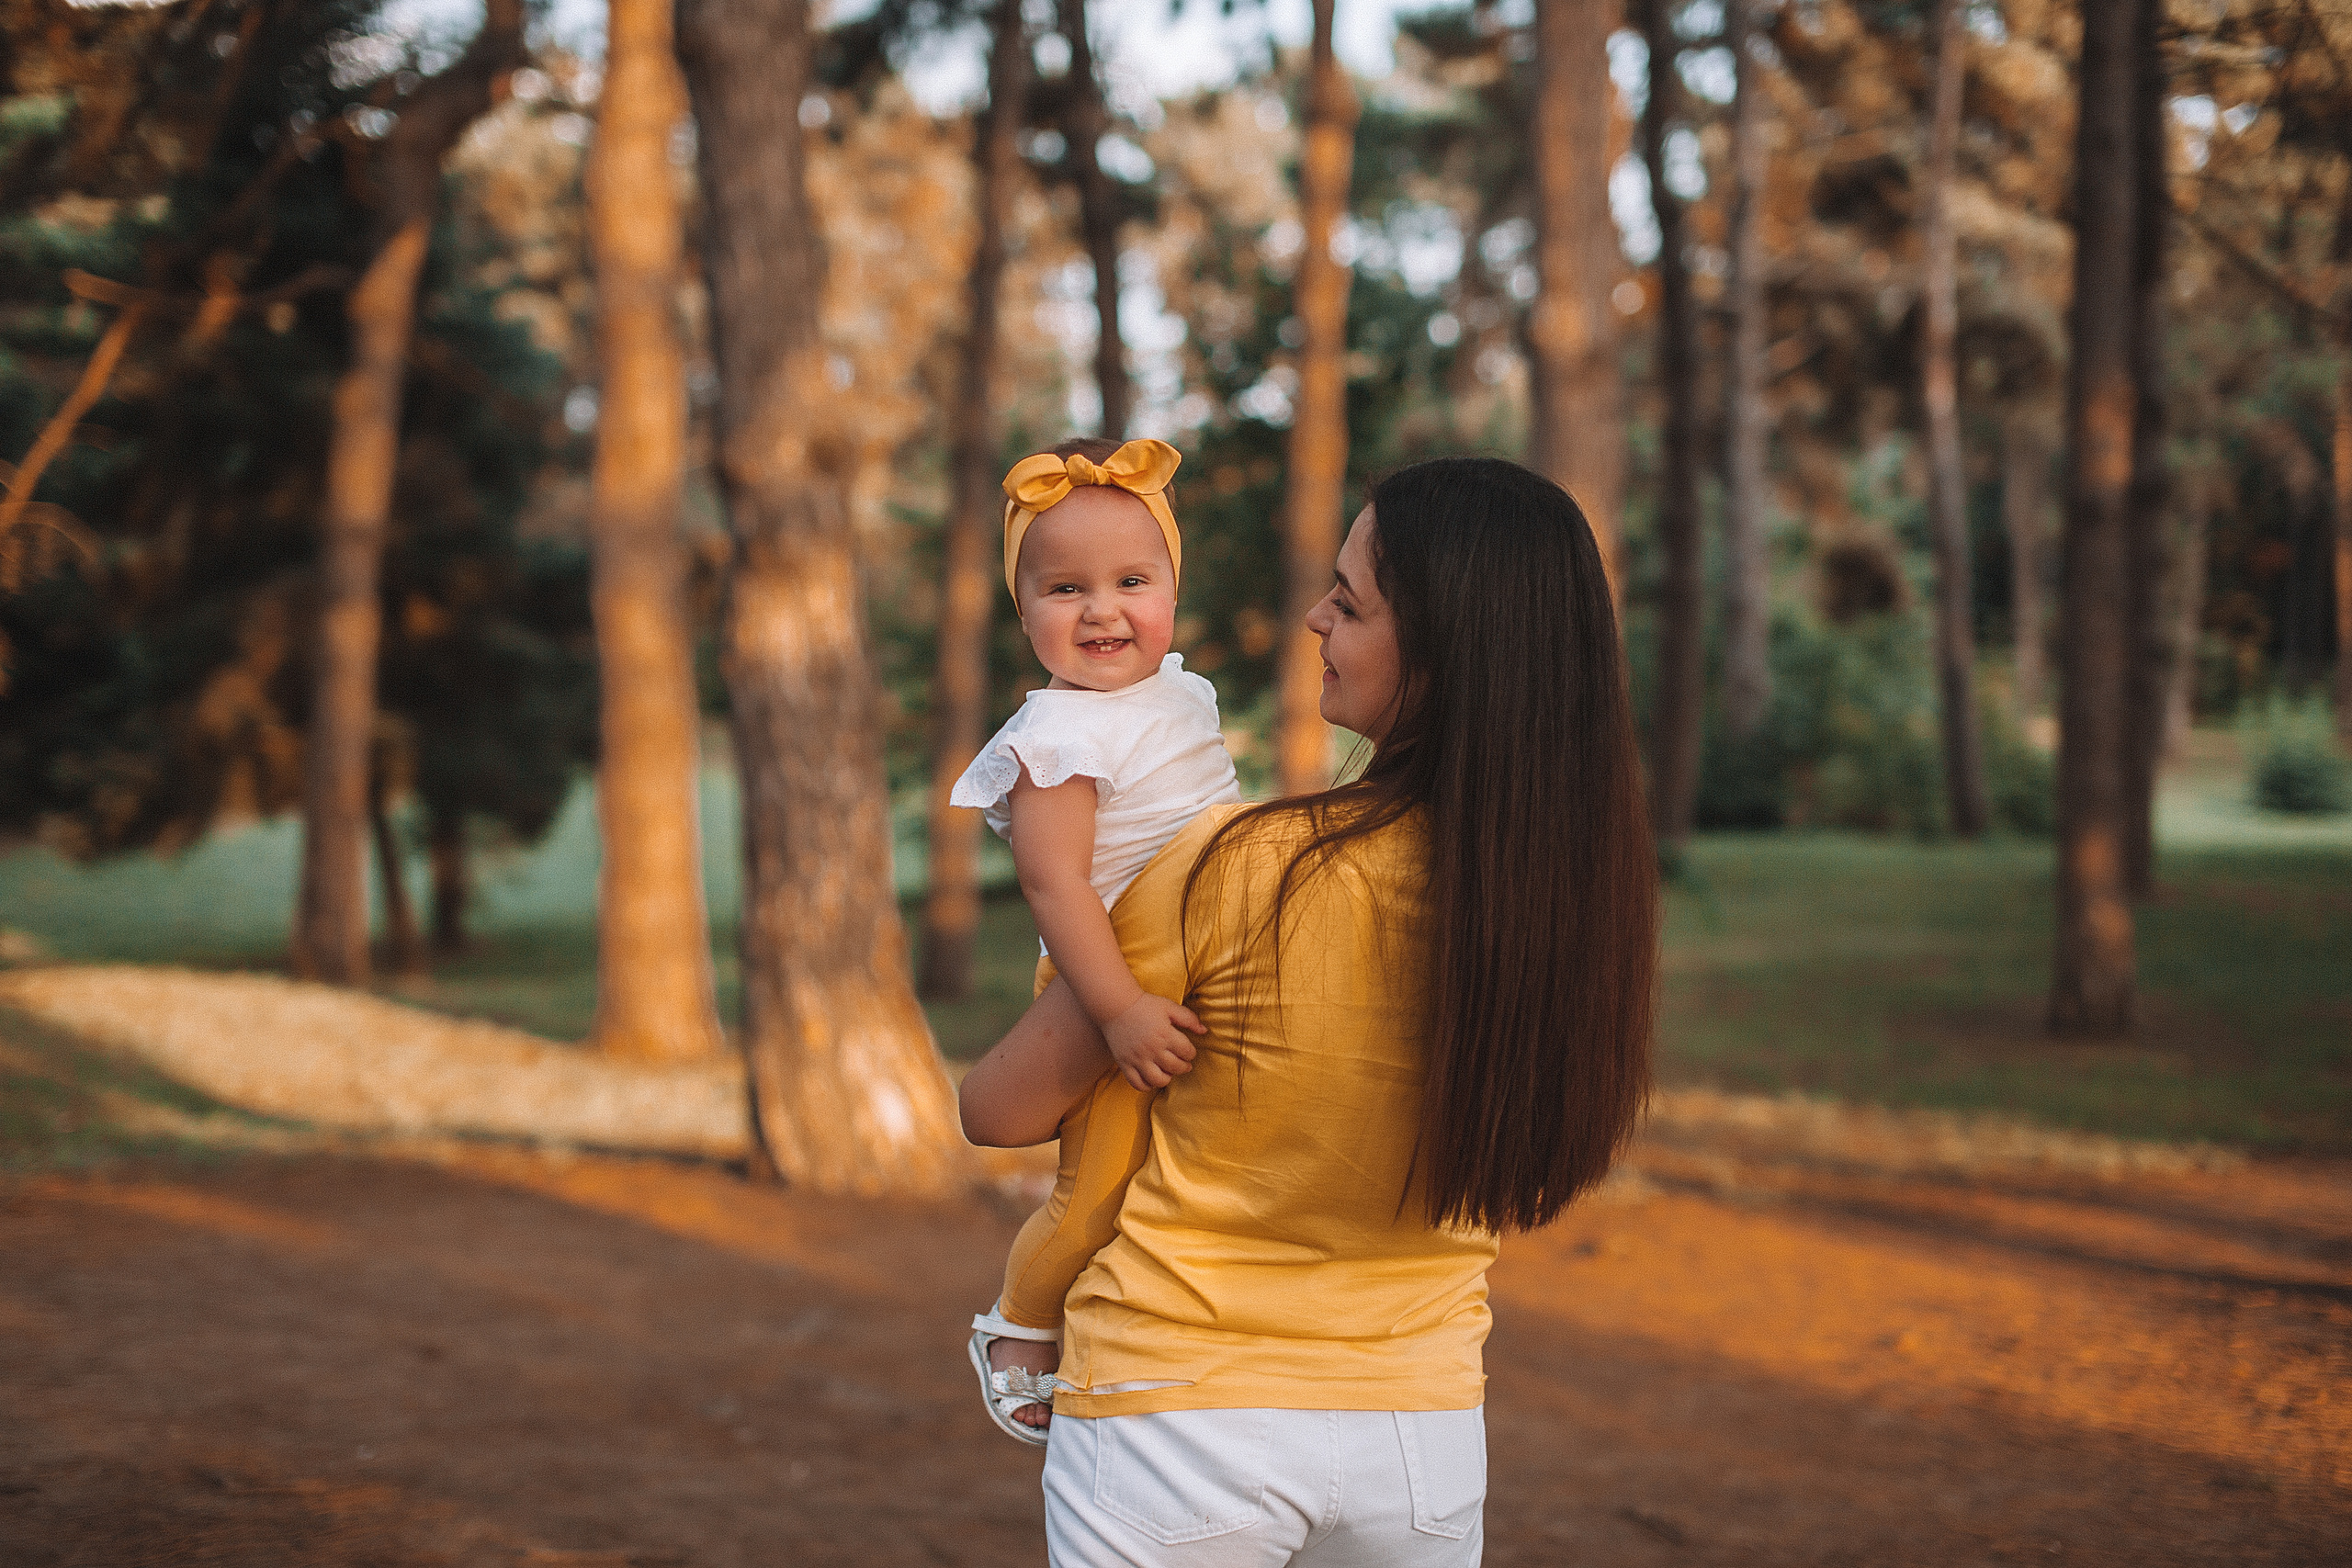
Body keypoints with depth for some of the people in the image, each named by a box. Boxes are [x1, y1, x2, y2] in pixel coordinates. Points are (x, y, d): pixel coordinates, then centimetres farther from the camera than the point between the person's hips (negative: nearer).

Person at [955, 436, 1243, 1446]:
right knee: (1100, 1187, -10)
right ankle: (1019, 1325, 15)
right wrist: (1119, 1009, -37)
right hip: (1115, 986, -8)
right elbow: (1054, 881, -31)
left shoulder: (1180, 693, 5)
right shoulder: (1059, 738, -22)